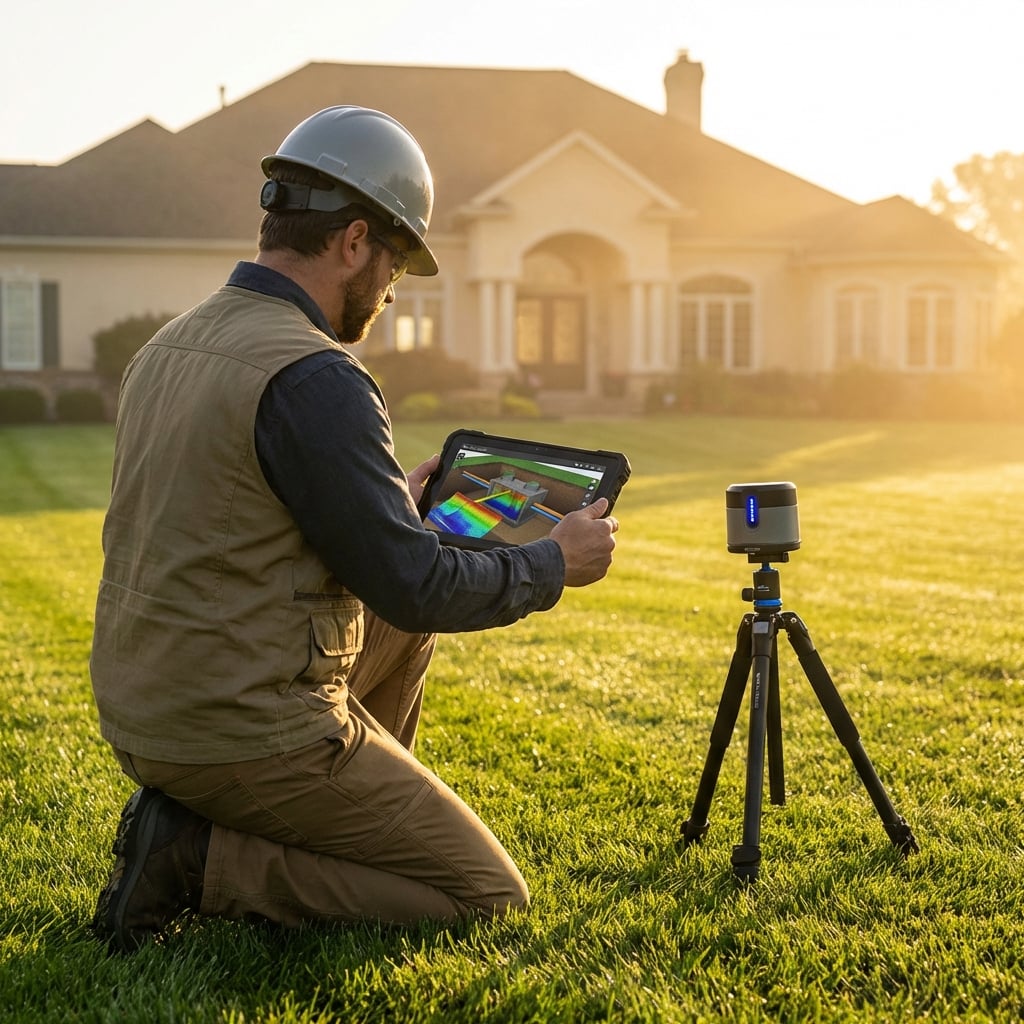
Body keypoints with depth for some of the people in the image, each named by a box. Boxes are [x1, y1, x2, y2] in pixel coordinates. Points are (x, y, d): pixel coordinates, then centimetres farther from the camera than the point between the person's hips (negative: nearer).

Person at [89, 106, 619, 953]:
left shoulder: (167, 348, 7)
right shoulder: (315, 378, -21)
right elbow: (416, 589, -18)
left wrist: (390, 500, 26)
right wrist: (556, 563, -2)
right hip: (253, 738, -9)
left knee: (400, 625, 25)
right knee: (490, 895, 4)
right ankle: (201, 860, -4)